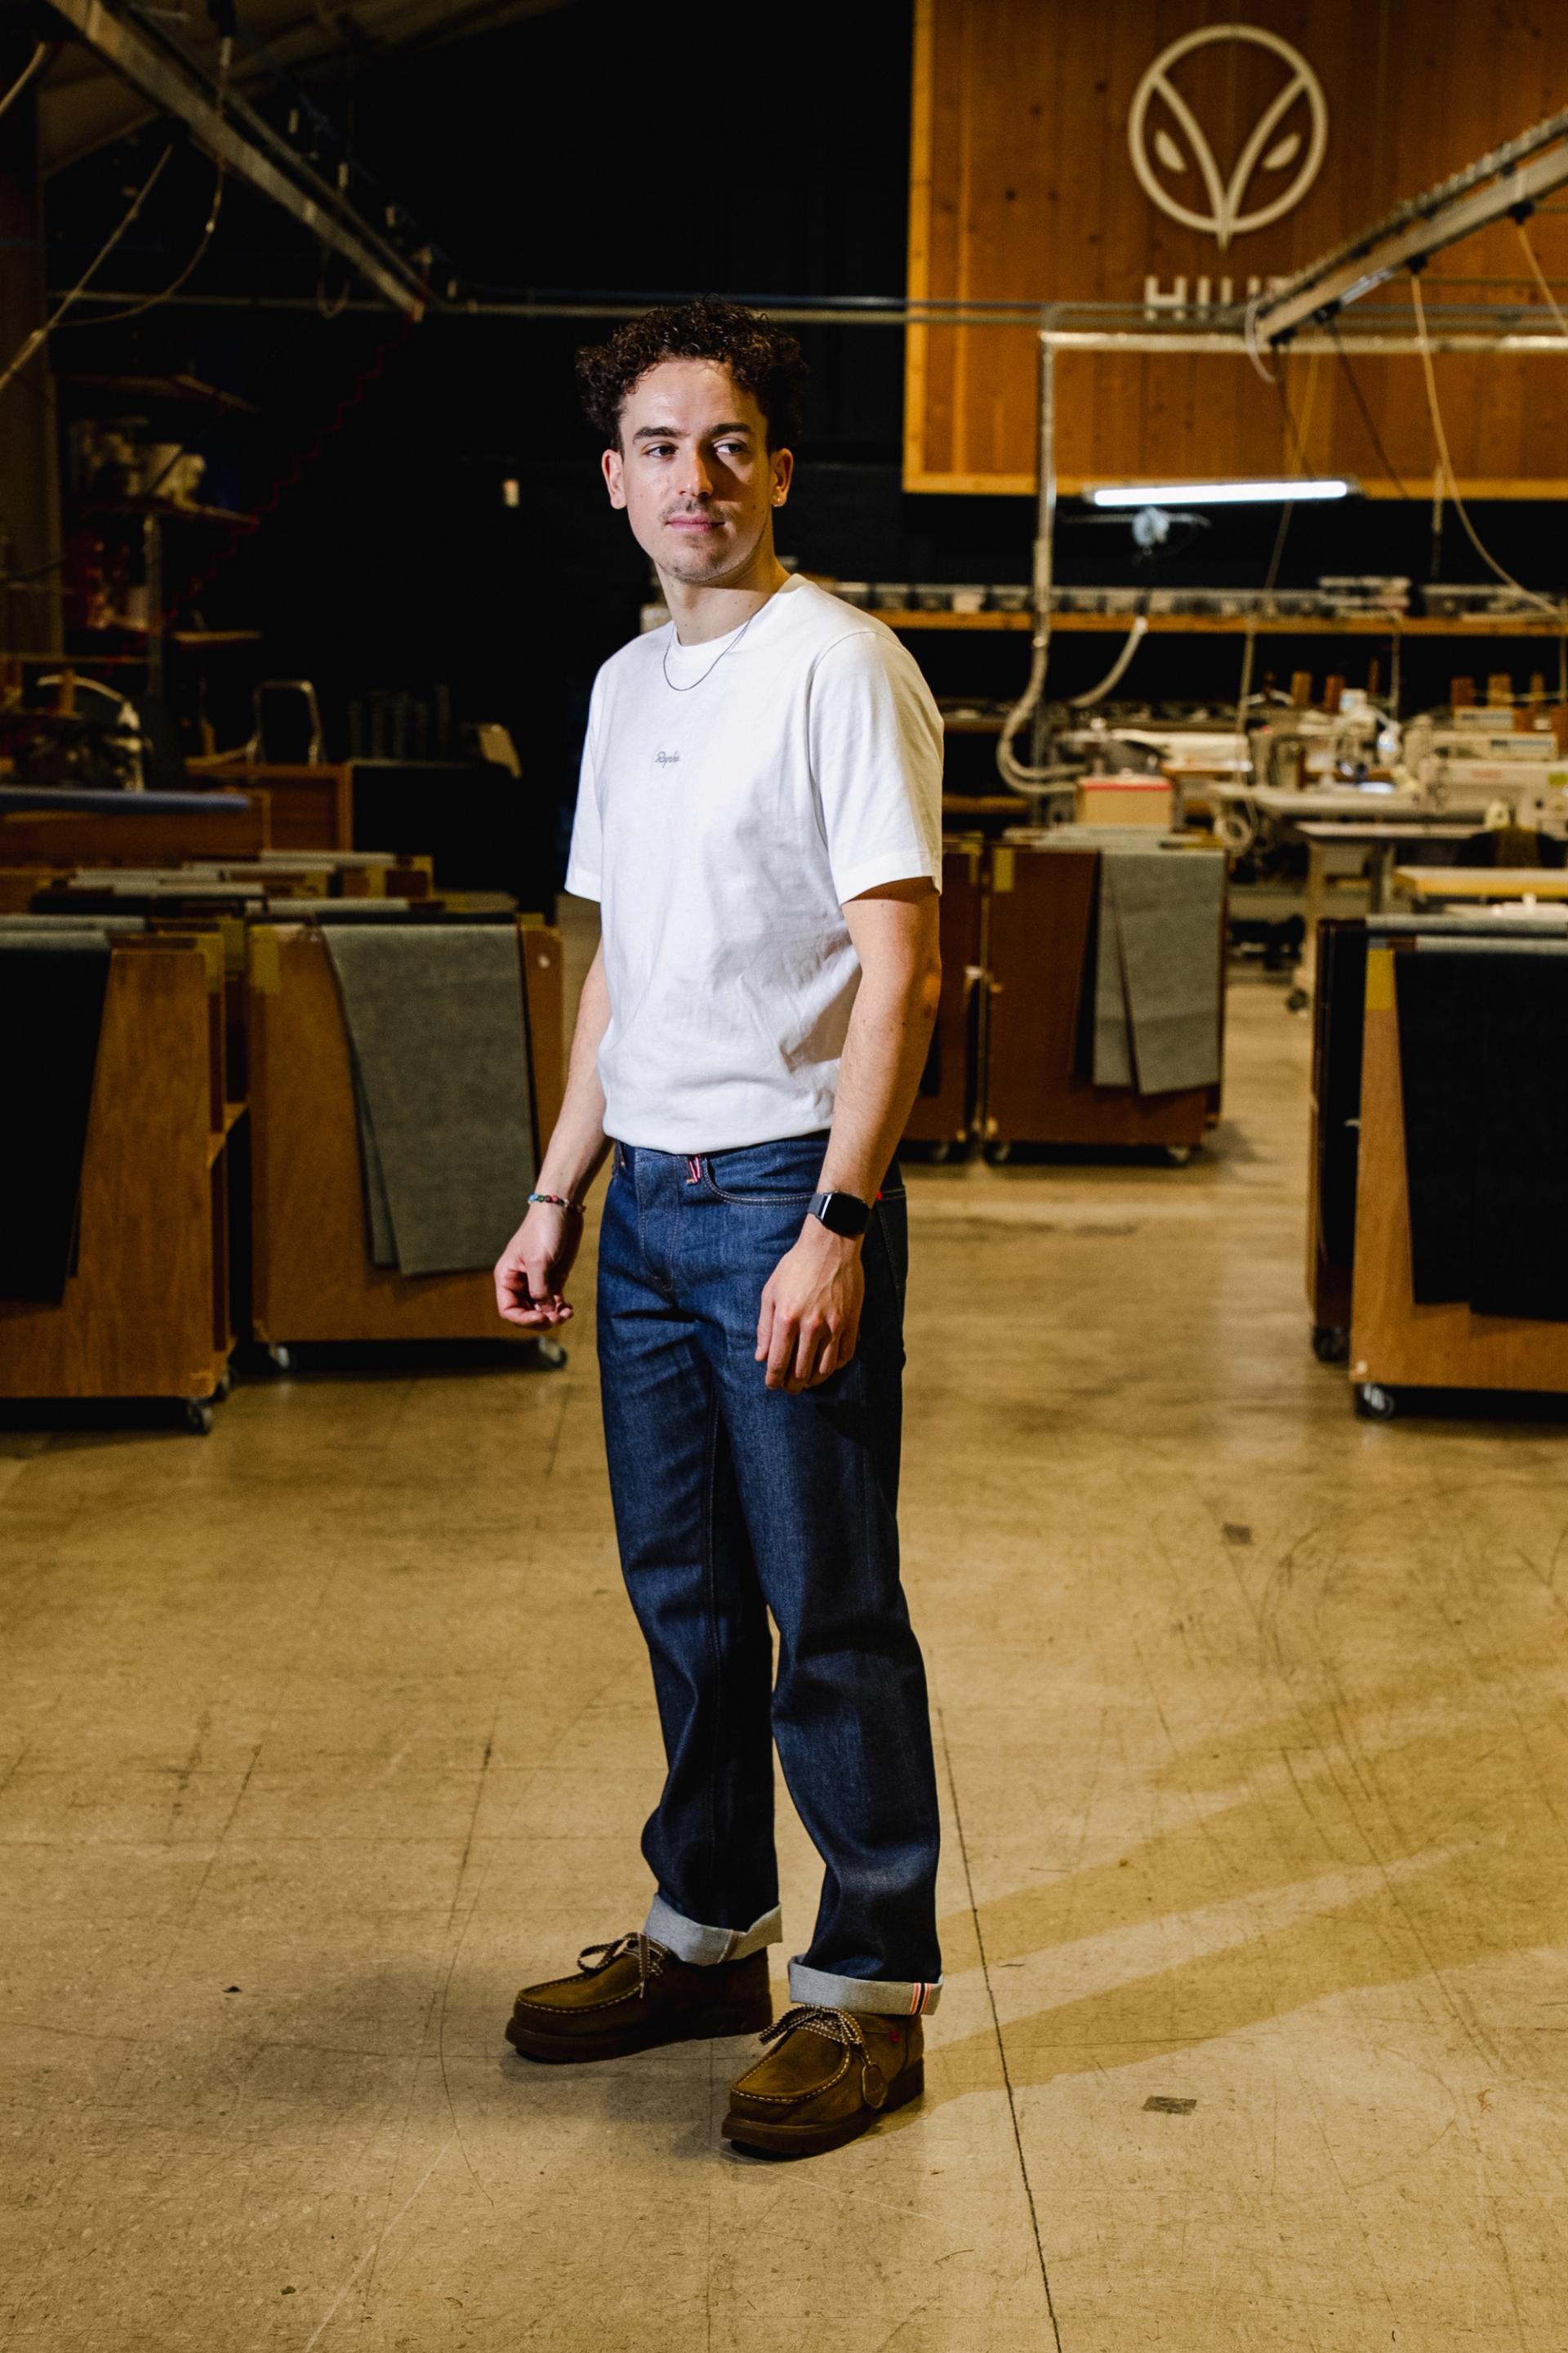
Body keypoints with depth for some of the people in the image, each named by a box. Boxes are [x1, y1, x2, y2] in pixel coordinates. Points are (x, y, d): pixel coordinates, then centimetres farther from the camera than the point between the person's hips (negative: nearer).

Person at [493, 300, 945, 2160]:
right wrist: (556, 1194, 17)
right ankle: (706, 1934, 30)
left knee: (829, 1608, -1)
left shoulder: (839, 666, -10)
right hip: (651, 1193, 8)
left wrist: (837, 1225, -22)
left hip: (787, 1186, -7)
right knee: (682, 1592, 16)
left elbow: (897, 965, -16)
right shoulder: (626, 685, 14)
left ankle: (869, 1990, 11)